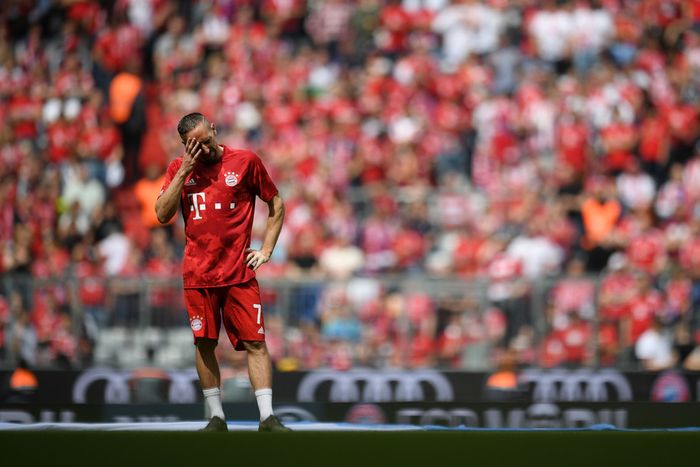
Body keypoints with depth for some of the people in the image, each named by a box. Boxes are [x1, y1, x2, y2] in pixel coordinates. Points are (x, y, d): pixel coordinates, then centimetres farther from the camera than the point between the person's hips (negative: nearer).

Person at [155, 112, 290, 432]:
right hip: (198, 273, 2)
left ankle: (268, 419, -9)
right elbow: (163, 215, -3)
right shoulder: (179, 169, 7)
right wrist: (184, 171, -8)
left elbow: (276, 205, 10)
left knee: (255, 342, -7)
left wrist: (266, 250, 2)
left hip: (239, 271, -2)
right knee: (204, 344, 3)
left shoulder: (246, 162, 1)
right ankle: (216, 418, 12)